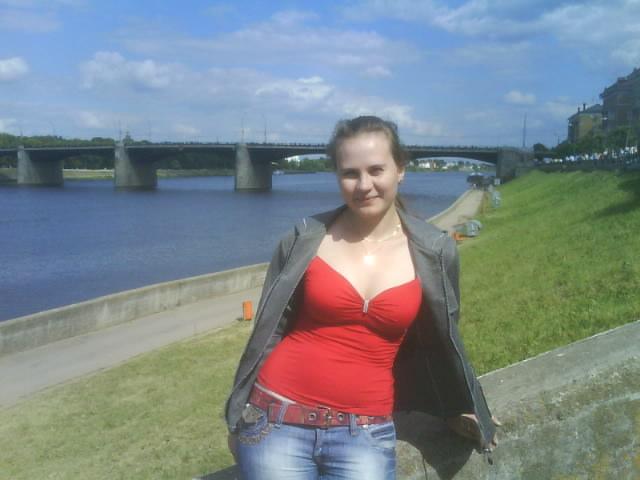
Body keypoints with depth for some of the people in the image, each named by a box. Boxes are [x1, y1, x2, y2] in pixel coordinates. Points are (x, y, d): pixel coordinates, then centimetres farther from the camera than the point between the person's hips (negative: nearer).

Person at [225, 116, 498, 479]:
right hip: (277, 421, 0)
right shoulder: (307, 239, -4)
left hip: (365, 433, 1)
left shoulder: (433, 252, -3)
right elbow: (268, 330, 5)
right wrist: (239, 415, 9)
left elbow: (439, 340, 13)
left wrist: (457, 407, 25)